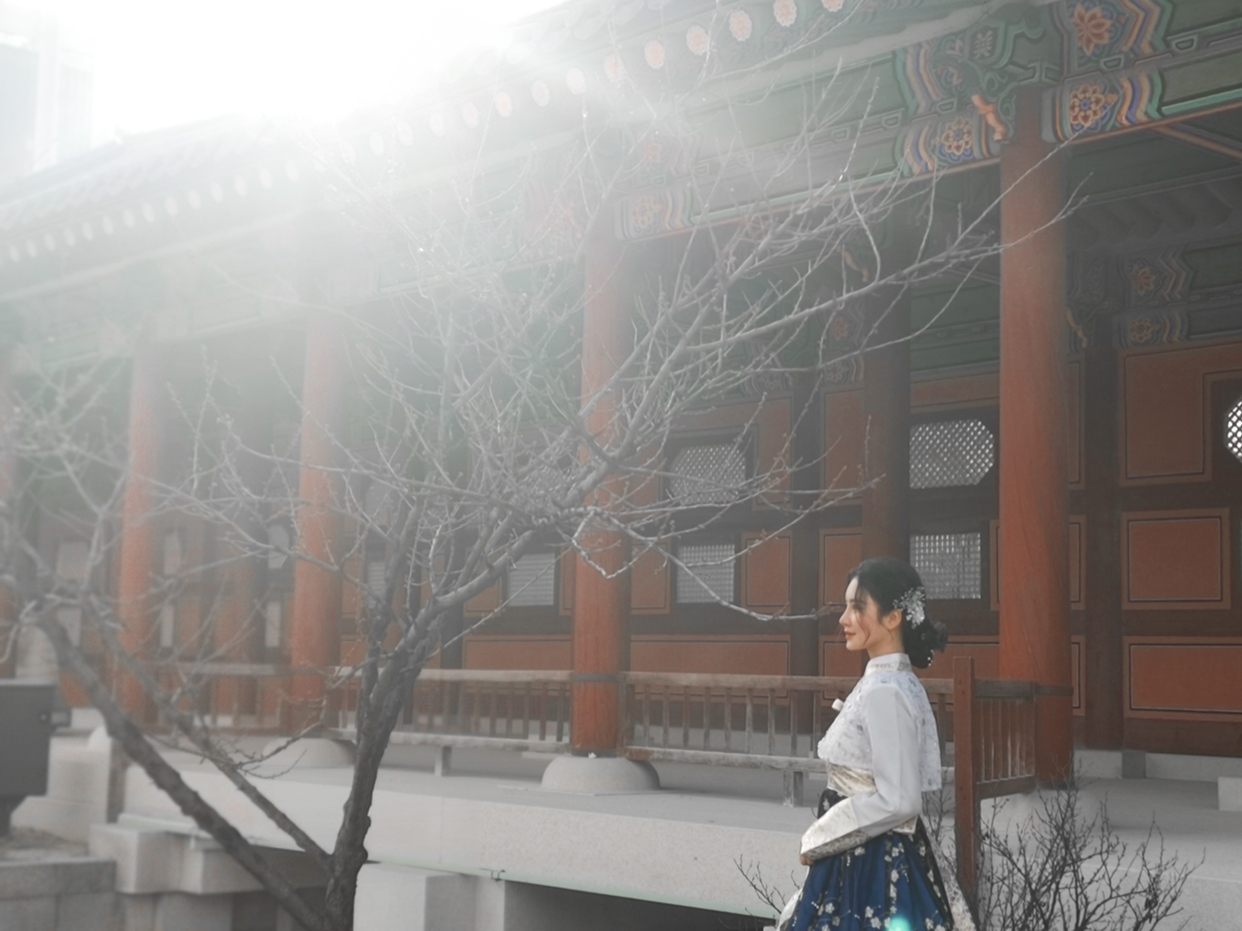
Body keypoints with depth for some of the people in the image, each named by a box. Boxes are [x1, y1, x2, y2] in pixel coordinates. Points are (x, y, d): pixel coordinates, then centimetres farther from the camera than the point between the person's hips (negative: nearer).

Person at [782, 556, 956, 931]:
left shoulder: (883, 692, -19)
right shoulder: (890, 682, 9)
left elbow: (897, 801, -23)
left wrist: (817, 840, -12)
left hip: (870, 864, -9)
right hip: (876, 856, 9)